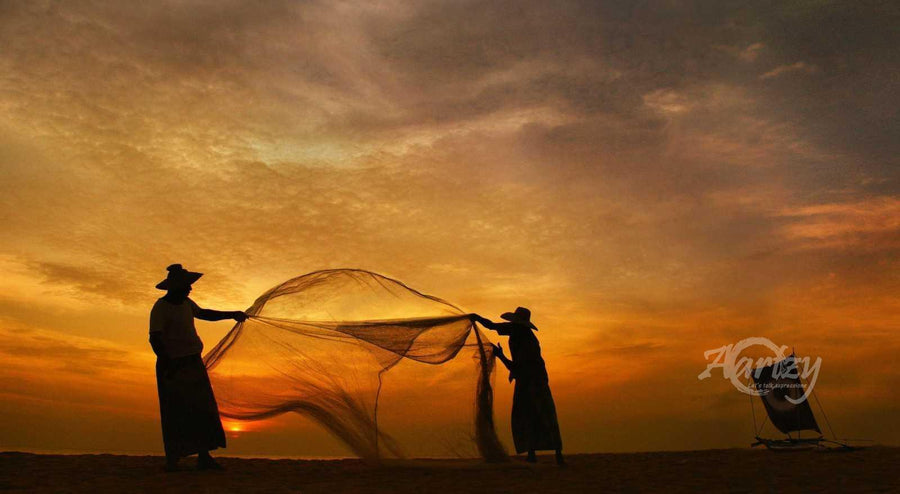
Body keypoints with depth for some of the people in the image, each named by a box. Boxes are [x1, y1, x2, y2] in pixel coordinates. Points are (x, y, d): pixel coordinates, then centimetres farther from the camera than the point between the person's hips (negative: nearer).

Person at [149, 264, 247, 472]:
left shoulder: (185, 303, 11)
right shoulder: (160, 308, -13)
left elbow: (204, 314, 29)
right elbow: (154, 339, -20)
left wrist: (231, 315, 30)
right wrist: (168, 364, -28)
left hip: (193, 363, 7)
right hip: (172, 366, -7)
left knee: (203, 409, 4)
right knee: (174, 414, -3)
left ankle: (204, 457, 9)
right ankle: (172, 460, 8)